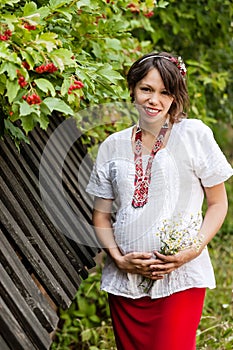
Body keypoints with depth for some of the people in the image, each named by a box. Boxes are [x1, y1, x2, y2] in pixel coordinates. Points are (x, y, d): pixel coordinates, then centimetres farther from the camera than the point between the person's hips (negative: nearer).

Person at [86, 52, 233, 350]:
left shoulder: (194, 135, 0)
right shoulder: (113, 146, 8)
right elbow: (101, 216, 12)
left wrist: (194, 250, -12)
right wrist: (119, 258, -5)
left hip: (180, 278, -3)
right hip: (124, 280, 3)